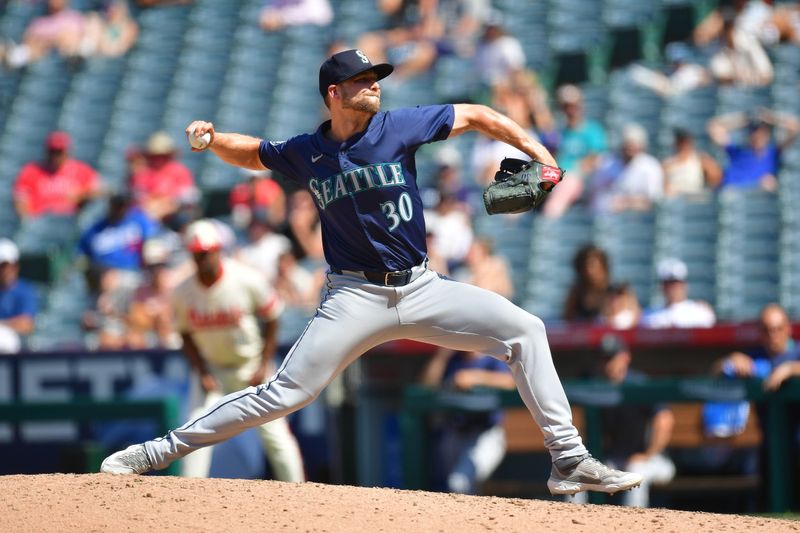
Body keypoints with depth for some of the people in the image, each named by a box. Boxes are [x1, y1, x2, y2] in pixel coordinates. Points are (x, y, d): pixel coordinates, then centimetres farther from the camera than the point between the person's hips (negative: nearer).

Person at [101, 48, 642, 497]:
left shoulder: (399, 127, -3)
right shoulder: (304, 153, 0)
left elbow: (476, 115, 3)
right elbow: (250, 153, 18)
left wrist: (531, 145, -11)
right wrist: (212, 139, -3)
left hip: (422, 289, 2)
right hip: (356, 298, -2)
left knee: (524, 330, -12)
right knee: (285, 393, -11)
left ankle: (570, 461, -7)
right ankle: (159, 451, -2)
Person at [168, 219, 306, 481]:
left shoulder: (247, 280, -19)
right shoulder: (183, 293, -12)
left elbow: (272, 320, -7)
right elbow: (186, 334, 2)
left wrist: (264, 366, -10)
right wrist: (202, 373, -9)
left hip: (252, 364, -2)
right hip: (211, 367, 2)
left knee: (274, 433, -4)